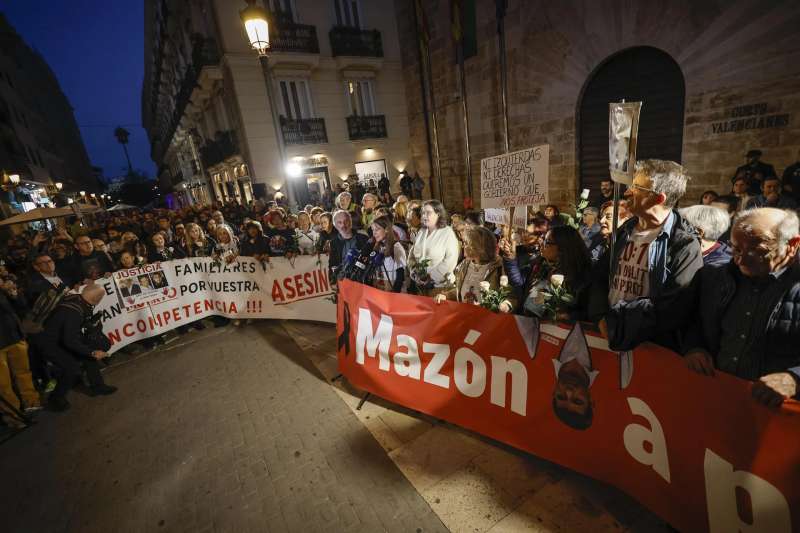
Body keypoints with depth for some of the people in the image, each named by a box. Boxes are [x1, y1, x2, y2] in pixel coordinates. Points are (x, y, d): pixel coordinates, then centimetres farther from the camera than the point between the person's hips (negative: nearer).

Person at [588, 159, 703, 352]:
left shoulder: (684, 244, -13)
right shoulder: (625, 231, 6)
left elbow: (672, 310, -19)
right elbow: (600, 276, 5)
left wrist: (617, 315, -14)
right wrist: (602, 317, -8)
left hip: (652, 348, -5)